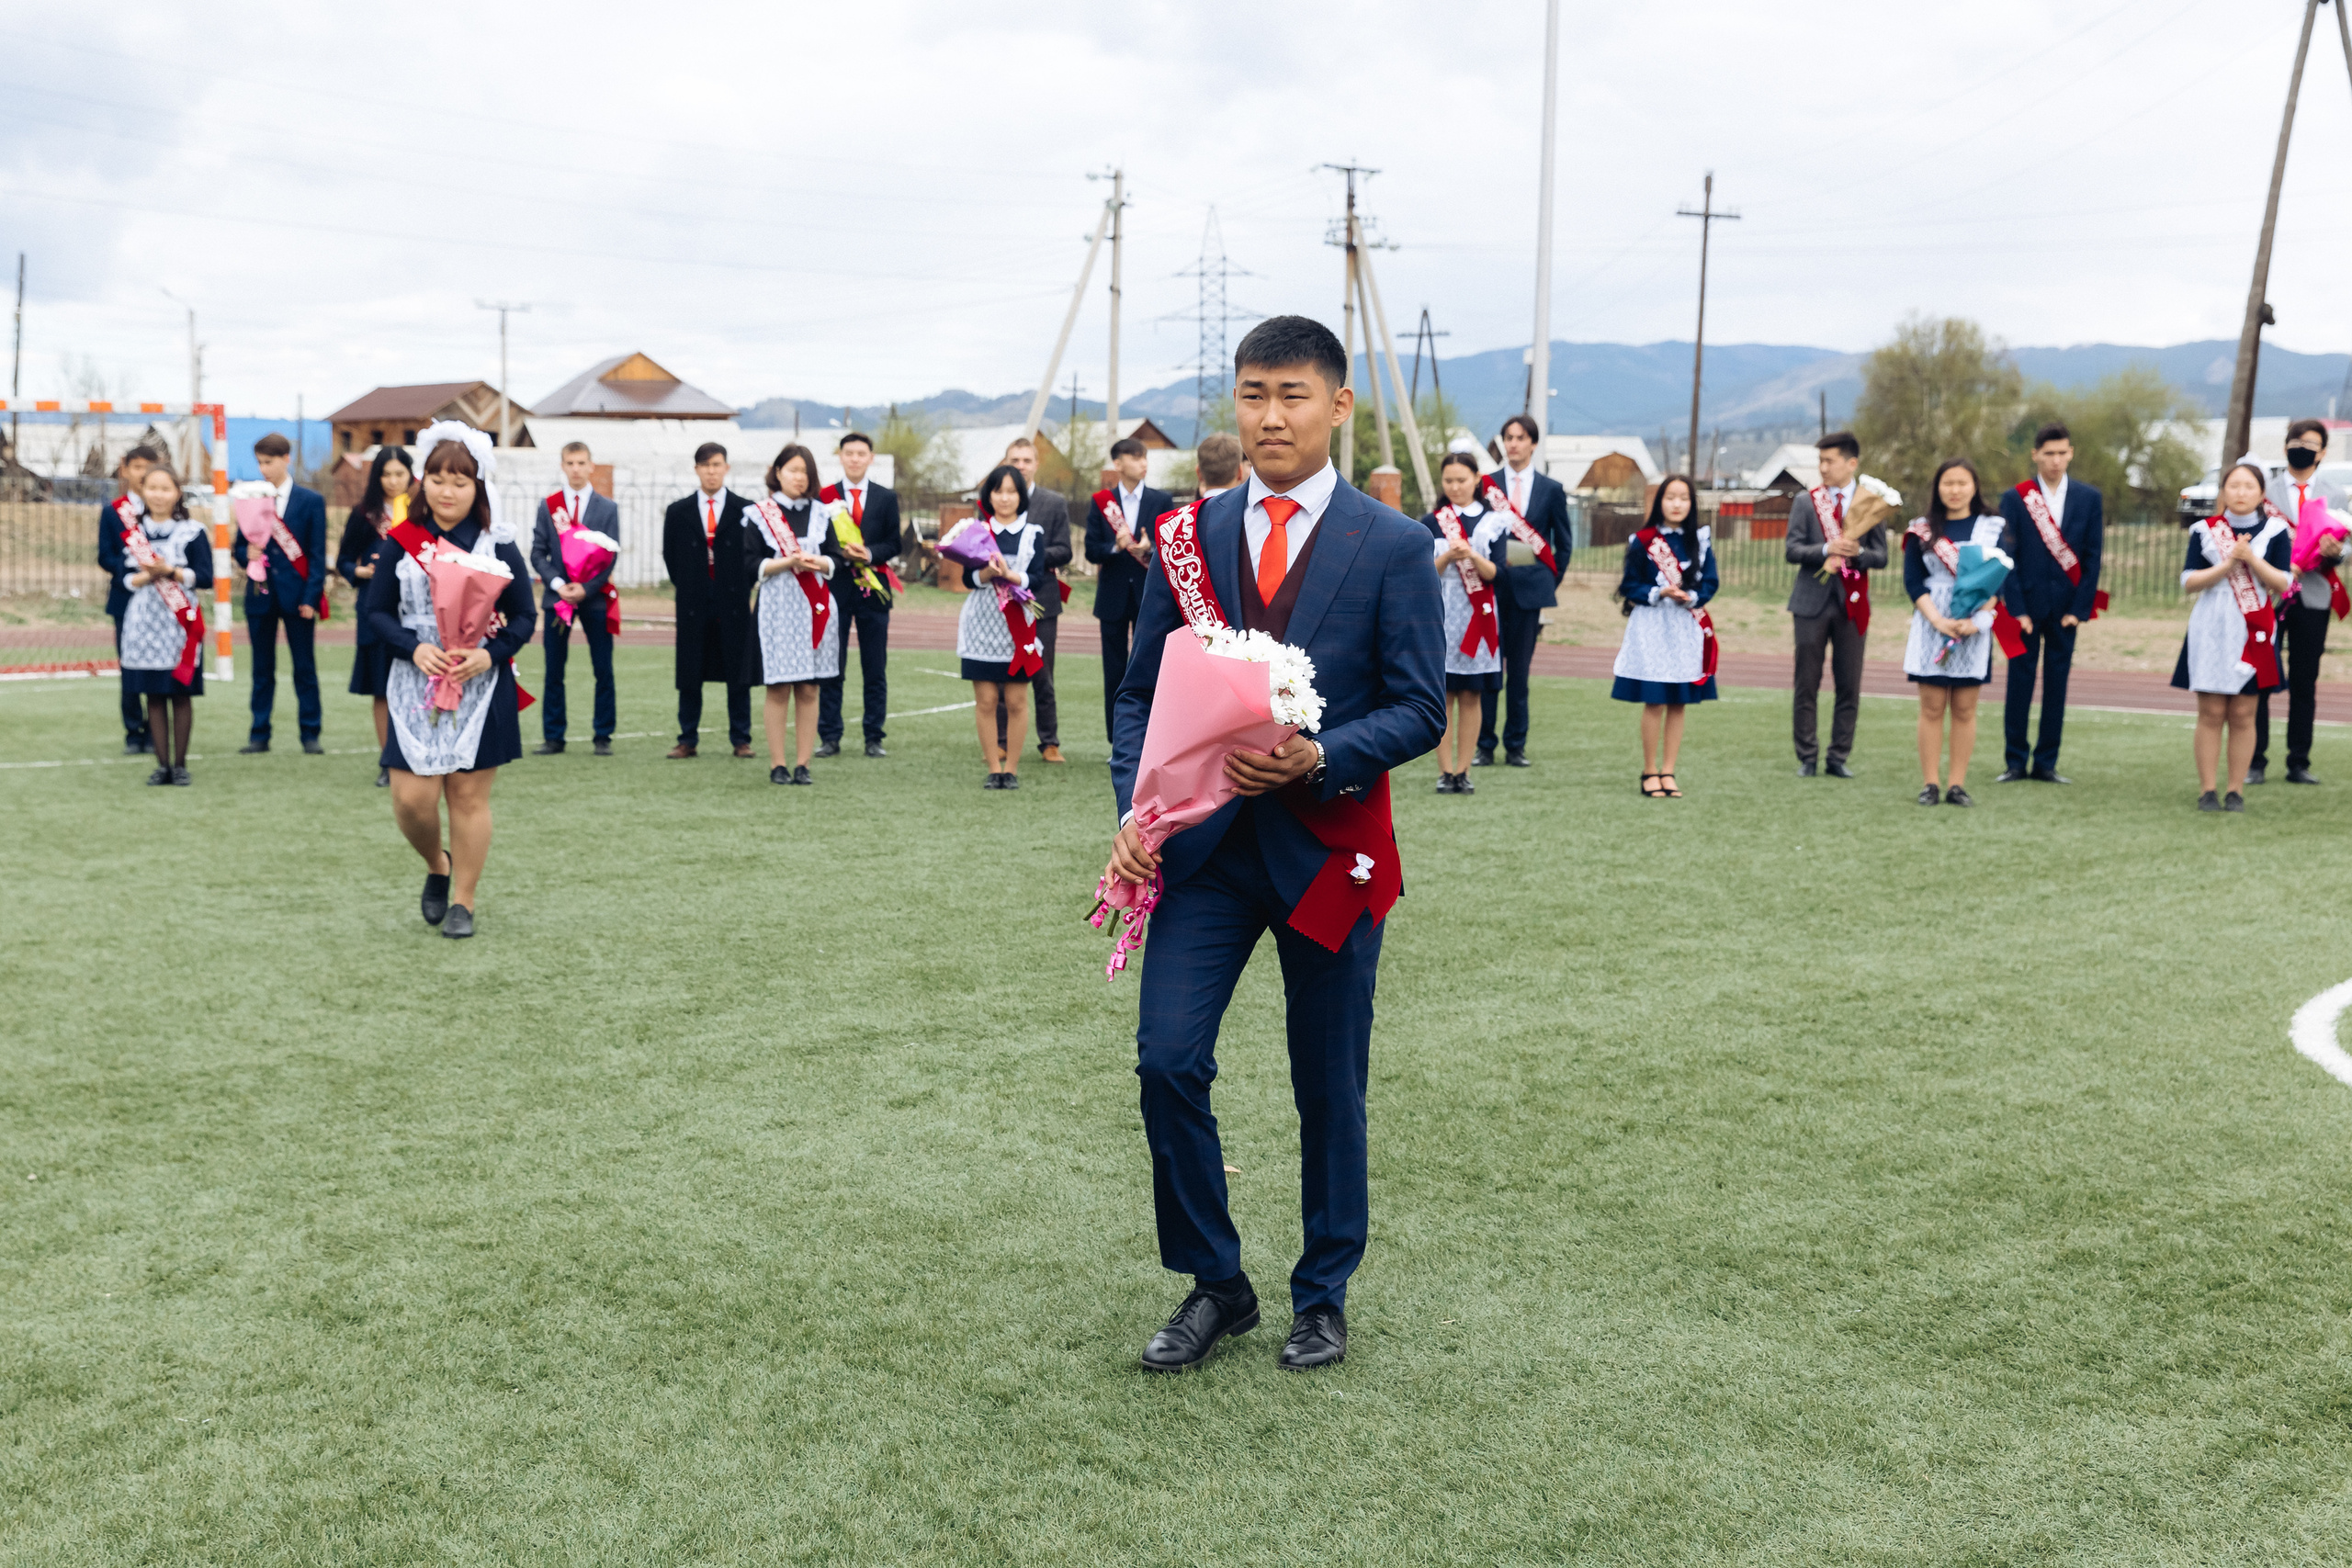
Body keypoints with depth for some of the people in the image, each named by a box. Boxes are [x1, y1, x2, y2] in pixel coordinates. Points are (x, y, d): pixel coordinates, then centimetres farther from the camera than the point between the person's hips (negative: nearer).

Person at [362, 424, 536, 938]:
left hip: (480, 689, -1)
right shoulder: (400, 543, 3)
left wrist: (491, 654, -15)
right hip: (417, 686, 1)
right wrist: (413, 648, -14)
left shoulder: (499, 546, 2)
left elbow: (524, 616, 3)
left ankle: (463, 900, 16)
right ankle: (437, 866, 27)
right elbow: (375, 609, 4)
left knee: (469, 796, 2)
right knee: (412, 798, -4)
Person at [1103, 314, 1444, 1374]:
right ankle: (1214, 1286, 13)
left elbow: (1419, 709, -5)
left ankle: (1323, 1295, 28)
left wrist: (1319, 759, -22)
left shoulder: (1393, 547, -2)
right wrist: (1135, 809, -8)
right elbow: (1143, 693, 8)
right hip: (1205, 845, 2)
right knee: (1168, 1061, -8)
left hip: (1329, 845, -2)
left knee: (1329, 1086, 9)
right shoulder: (1189, 538, 6)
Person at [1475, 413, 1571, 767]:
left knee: (1520, 670, 4)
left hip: (1530, 588, 0)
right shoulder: (1485, 485, 4)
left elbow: (1564, 543, 13)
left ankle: (1516, 746, 12)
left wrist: (1550, 582, 8)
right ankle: (1484, 746, 5)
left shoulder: (1551, 490, 7)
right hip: (1491, 586, 0)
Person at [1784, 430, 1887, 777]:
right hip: (1813, 602, 0)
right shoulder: (1806, 501, 5)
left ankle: (1838, 758, 11)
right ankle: (1807, 758, 10)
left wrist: (1858, 552, -18)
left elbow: (1881, 556, 2)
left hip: (1851, 604, 0)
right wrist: (1827, 550, -19)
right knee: (1807, 685, 2)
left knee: (1849, 687, 2)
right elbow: (1792, 550, -2)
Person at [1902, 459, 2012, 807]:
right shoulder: (1921, 531, 8)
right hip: (1931, 626, 0)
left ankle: (1957, 784, 5)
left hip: (1975, 627, 0)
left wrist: (1977, 619, -13)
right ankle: (1931, 784, 2)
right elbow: (1912, 582, 1)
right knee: (1931, 708, -1)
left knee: (1964, 710, 1)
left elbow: (2000, 579, 1)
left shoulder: (1995, 528, 7)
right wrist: (1937, 620, -13)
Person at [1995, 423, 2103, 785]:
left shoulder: (2089, 499, 6)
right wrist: (2017, 609, -9)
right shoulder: (2014, 499, 1)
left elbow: (2092, 558, 3)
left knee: (2057, 684, 4)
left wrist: (2079, 609, -4)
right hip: (2027, 604, -1)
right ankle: (2016, 762, 8)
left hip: (2065, 607, 1)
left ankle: (2045, 764, 10)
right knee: (2019, 683, 0)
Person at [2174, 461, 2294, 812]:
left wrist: (2252, 559, -16)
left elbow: (2283, 582, -3)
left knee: (2243, 715, 0)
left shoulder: (2275, 531, 4)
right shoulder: (2205, 531, 5)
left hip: (2253, 633, 0)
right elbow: (2188, 582, -2)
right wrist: (2227, 565, -13)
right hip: (2212, 631, 0)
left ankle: (2236, 790, 7)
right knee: (2211, 713, -2)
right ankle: (2207, 790, 2)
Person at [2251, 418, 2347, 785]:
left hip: (2313, 597, 1)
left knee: (2305, 683, 4)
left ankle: (2299, 764, 10)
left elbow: (2342, 545, 7)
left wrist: (2335, 551, -15)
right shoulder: (2266, 491, 8)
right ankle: (2255, 762, 3)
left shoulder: (2335, 495, 11)